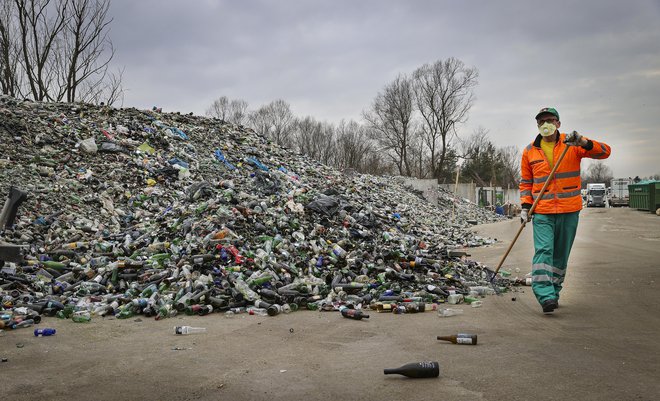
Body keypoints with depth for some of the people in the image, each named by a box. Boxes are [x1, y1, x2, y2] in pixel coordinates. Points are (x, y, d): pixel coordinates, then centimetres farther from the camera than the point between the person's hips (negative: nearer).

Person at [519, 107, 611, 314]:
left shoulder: (572, 145, 0)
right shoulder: (530, 151, 5)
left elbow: (605, 151, -9)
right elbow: (526, 182, 13)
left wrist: (583, 143, -26)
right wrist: (525, 207, 3)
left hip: (569, 210, 1)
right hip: (542, 211, 0)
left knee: (561, 253, 10)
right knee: (543, 250, -14)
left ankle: (554, 292, 23)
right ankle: (545, 296, -20)